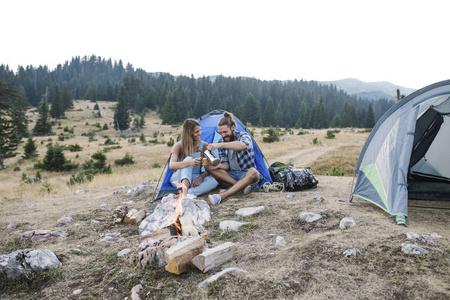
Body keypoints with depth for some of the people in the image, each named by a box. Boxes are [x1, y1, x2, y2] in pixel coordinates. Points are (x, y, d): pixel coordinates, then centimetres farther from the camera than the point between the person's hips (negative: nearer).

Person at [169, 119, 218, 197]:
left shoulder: (204, 146, -1)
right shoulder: (178, 146, -9)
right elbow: (171, 165, -26)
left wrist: (201, 176, -24)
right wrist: (189, 163, -44)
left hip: (194, 180, 3)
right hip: (179, 179, -2)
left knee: (214, 180, -30)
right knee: (188, 159, -32)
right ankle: (185, 193, -50)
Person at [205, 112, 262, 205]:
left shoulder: (244, 135, -9)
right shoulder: (221, 142, 5)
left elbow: (243, 145, -36)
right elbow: (225, 164, 1)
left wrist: (221, 145, -47)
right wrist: (217, 166, -24)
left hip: (246, 175, -3)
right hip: (230, 175, 4)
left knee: (253, 172, -39)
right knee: (209, 167, -20)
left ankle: (222, 196, -49)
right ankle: (242, 186, -31)